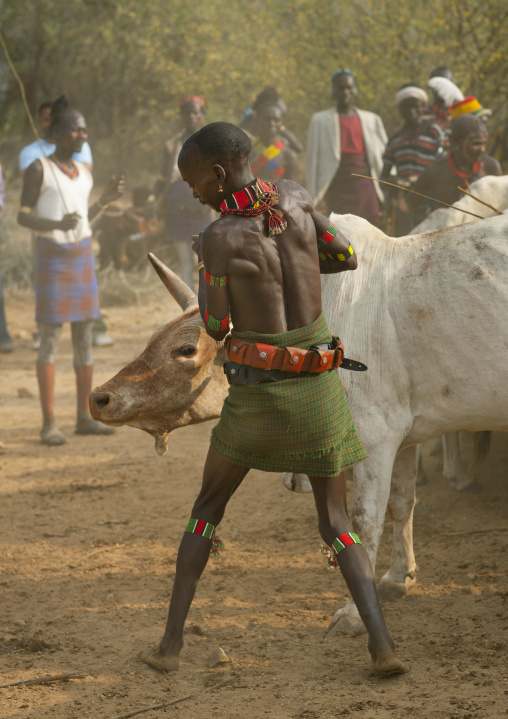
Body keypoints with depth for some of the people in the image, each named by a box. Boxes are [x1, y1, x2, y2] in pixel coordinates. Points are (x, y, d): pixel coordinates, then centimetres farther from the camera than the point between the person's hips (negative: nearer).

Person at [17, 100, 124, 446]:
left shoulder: (84, 173, 12)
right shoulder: (38, 168, -7)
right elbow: (24, 217, -9)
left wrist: (106, 199, 4)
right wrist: (57, 224, -25)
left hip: (83, 257, 6)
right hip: (52, 256, -6)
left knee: (85, 337, 6)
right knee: (51, 339, -7)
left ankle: (85, 417, 11)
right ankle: (49, 423, -5)